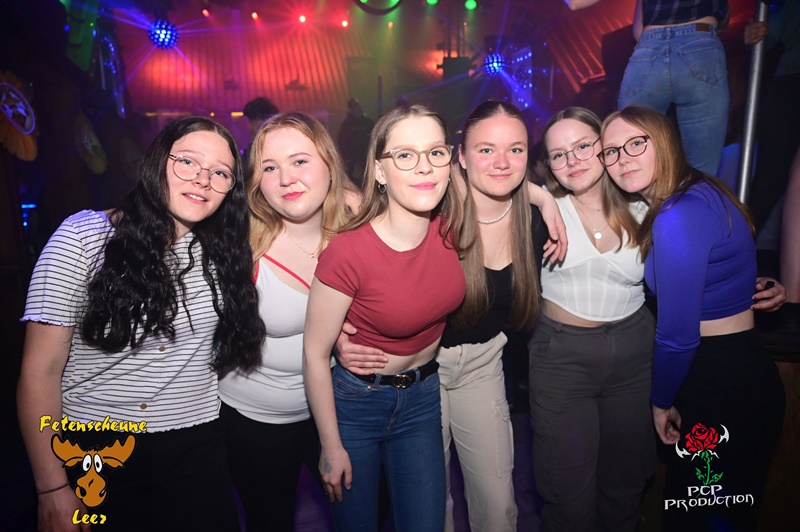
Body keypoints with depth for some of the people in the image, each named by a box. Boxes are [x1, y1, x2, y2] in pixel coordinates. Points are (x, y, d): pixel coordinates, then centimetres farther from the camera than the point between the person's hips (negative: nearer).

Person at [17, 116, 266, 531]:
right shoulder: (83, 236, -11)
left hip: (197, 448, 3)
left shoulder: (225, 248, -1)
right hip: (93, 449, -2)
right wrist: (53, 489, -12)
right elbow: (41, 371, -11)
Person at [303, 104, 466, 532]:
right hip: (355, 403, -3)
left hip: (423, 396, 4)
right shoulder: (349, 252, -28)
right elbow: (315, 354, -17)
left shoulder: (450, 226, -14)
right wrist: (331, 447, -8)